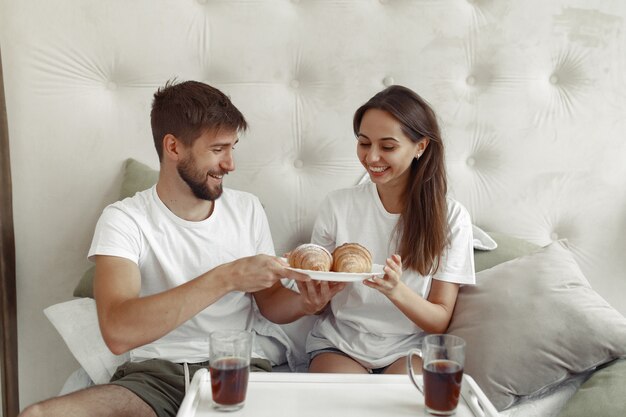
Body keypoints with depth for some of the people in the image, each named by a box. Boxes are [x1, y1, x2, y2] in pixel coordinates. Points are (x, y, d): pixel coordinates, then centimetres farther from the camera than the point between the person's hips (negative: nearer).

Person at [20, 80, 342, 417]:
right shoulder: (124, 220, -7)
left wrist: (305, 303, -10)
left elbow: (270, 302, 13)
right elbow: (117, 332, -24)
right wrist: (225, 278, -28)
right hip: (154, 374, -1)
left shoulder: (246, 209, 6)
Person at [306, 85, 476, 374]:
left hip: (409, 351, 0)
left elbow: (440, 322, -6)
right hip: (339, 347, 1)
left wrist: (396, 290, -26)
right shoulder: (338, 206, -2)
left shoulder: (451, 217, -5)